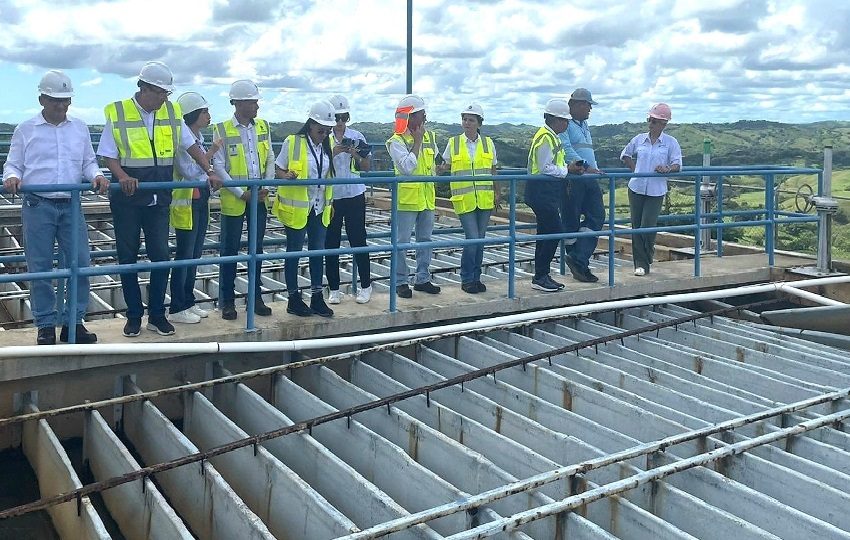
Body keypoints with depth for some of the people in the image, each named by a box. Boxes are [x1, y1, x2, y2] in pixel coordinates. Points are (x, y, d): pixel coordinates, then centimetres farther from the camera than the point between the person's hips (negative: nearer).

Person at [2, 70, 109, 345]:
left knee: (79, 263, 0)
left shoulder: (80, 128, 12)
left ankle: (74, 323, 11)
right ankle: (46, 325, 11)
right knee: (40, 267, 1)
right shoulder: (25, 129, 5)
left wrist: (96, 176, -6)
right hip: (38, 206, -2)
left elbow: (89, 162, 15)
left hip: (71, 205, 2)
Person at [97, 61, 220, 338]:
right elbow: (109, 155, -5)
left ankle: (157, 315, 13)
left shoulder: (171, 112, 4)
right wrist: (122, 177, -23)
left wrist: (209, 172, 0)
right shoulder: (117, 114, -6)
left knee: (161, 256, 1)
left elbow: (191, 145, 11)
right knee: (128, 258, 6)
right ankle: (134, 316, 17)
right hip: (127, 199, -2)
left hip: (159, 199, 3)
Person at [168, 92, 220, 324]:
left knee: (195, 253, 13)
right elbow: (189, 171, -21)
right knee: (184, 255, -4)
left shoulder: (199, 137, 14)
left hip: (201, 199, 9)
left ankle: (189, 302, 22)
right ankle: (177, 309, 3)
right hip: (186, 201, -9)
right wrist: (211, 152, -18)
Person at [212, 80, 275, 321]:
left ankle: (256, 297, 21)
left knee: (257, 248, 11)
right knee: (230, 249, 3)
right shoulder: (222, 129, -7)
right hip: (234, 199, -4)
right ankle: (227, 301, 12)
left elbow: (270, 159, 10)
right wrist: (240, 193, -15)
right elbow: (219, 166, -9)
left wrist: (266, 186, -4)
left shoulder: (263, 126, 7)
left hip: (259, 198, 4)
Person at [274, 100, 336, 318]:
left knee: (318, 251, 9)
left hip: (319, 208, 5)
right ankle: (294, 299, 14)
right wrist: (287, 175, -26)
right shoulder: (292, 142, -9)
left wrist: (330, 202, 11)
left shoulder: (328, 145, 6)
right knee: (294, 251, 4)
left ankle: (317, 298, 19)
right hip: (296, 207, -5)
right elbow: (279, 169, -4)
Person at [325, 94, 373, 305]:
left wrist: (356, 155, -11)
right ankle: (334, 289, 13)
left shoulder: (357, 137, 5)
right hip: (330, 197, 0)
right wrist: (333, 152, -18)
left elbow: (366, 167, 7)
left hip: (354, 195, 0)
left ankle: (365, 285, 15)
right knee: (331, 243, 4)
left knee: (358, 240, 3)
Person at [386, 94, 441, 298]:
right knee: (401, 242, -1)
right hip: (406, 199, -7)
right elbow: (407, 167, -23)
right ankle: (400, 282, 7)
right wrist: (417, 142, -19)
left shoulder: (429, 136, 10)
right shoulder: (397, 141, -11)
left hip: (427, 197, 7)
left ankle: (422, 279, 22)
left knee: (425, 239, 12)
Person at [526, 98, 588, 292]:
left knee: (546, 233, 13)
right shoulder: (545, 138, -15)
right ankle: (540, 277, -4)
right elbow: (545, 168, -21)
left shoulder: (551, 136, 17)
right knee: (554, 232, -10)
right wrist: (567, 170, -13)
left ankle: (541, 276, 19)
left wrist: (568, 167, 6)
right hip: (542, 193, -11)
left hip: (548, 194, 11)